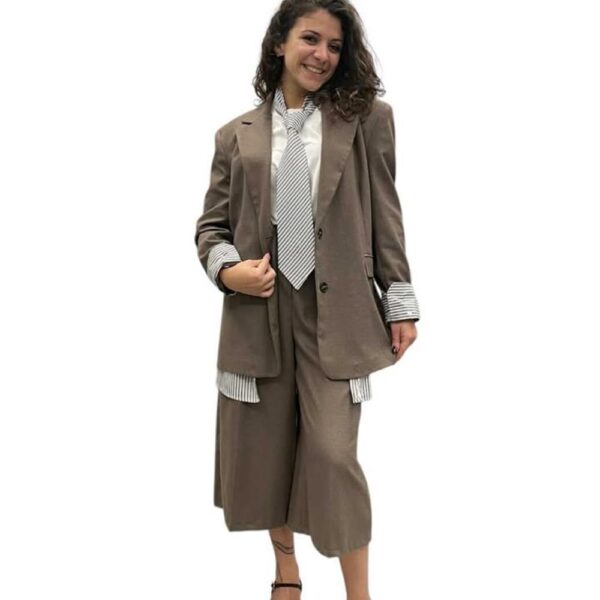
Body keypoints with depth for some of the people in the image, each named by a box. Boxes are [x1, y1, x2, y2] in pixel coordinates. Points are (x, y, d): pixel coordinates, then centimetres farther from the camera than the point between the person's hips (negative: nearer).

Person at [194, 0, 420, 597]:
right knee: (264, 449, 12)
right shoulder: (237, 134, 8)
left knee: (332, 453, -7)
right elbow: (211, 223, 11)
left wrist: (400, 302, 1)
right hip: (258, 308, 3)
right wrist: (228, 269, -9)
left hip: (335, 310, -2)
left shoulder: (366, 118, 4)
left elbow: (385, 217, 3)